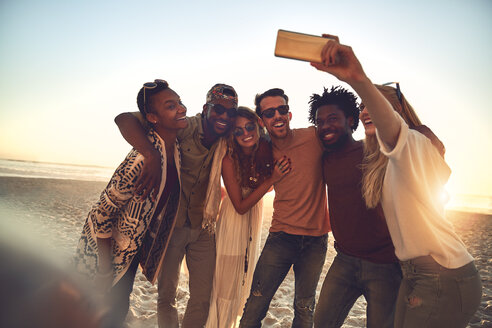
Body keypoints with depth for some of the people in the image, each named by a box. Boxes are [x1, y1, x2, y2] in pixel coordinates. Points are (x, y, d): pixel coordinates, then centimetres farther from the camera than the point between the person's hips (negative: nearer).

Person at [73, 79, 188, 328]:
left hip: (136, 245, 6)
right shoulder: (141, 159, -31)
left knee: (119, 307, 21)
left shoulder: (176, 146, -9)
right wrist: (105, 270, -17)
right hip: (109, 245, -6)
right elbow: (102, 213, -24)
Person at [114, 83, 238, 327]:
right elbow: (124, 119, -26)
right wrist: (152, 158, -40)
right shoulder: (184, 128, -18)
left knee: (202, 298, 11)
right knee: (166, 295, 10)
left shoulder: (229, 141, -2)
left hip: (203, 228, 4)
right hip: (171, 223, -3)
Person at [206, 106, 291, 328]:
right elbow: (240, 206, -21)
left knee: (247, 273, 19)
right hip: (234, 217, -5)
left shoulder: (267, 150, -14)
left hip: (256, 213, 5)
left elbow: (268, 188, -3)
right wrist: (271, 180, -29)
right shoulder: (229, 160, -25)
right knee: (227, 277, 4)